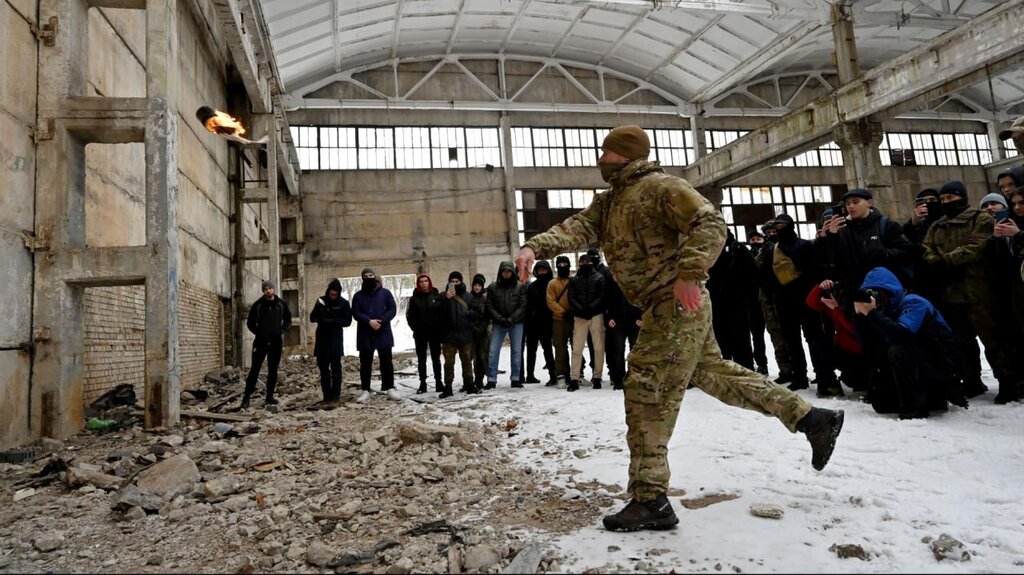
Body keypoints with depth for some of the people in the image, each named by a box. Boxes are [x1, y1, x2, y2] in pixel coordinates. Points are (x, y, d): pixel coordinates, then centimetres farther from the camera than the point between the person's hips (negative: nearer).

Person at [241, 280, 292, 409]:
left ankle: (270, 397, 13)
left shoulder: (282, 304, 4)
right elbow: (250, 322, 8)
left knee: (273, 371, 6)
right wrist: (258, 332, -3)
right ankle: (246, 397, -3)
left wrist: (282, 329, 0)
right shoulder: (257, 305, 0)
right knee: (254, 370, -5)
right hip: (260, 341, -2)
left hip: (276, 341, 2)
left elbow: (288, 319, 14)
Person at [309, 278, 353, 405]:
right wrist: (317, 308, -15)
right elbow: (312, 319, 4)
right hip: (322, 338, 4)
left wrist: (334, 321, -19)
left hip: (336, 339, -4)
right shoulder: (321, 301, 5)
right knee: (323, 367, 6)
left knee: (335, 367, -4)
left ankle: (335, 395, -2)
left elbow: (347, 321, -4)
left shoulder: (344, 303, -4)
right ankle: (326, 395, 11)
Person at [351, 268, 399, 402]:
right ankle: (365, 390, 11)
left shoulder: (385, 293, 6)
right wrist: (369, 321, -19)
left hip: (383, 333, -1)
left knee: (387, 362, 1)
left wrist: (380, 321, -15)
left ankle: (390, 388, 8)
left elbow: (393, 309, -1)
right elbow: (356, 313, -3)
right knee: (365, 363, 5)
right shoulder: (358, 296, 8)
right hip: (364, 334, 1)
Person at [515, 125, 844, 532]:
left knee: (647, 396, -8)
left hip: (676, 304, -10)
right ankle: (812, 419, 32)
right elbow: (578, 227, 1)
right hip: (665, 308, 10)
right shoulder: (608, 201, 17)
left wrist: (689, 272, -34)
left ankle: (651, 502, 2)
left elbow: (711, 223, -19)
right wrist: (535, 247, -17)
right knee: (712, 372, 20)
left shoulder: (659, 186, -10)